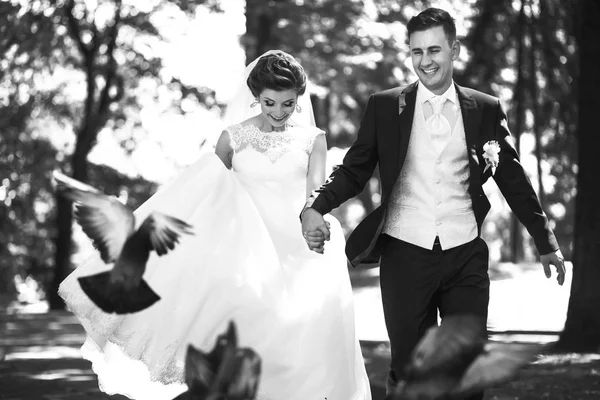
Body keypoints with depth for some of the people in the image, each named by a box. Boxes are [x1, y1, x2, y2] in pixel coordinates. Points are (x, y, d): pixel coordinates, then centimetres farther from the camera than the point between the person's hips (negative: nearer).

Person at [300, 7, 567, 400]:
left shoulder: (486, 110, 6)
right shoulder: (385, 107, 3)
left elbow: (514, 180, 11)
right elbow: (354, 170, 5)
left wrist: (547, 242, 13)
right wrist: (315, 208, -13)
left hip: (465, 255, 1)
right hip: (405, 254, -1)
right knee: (408, 368, 3)